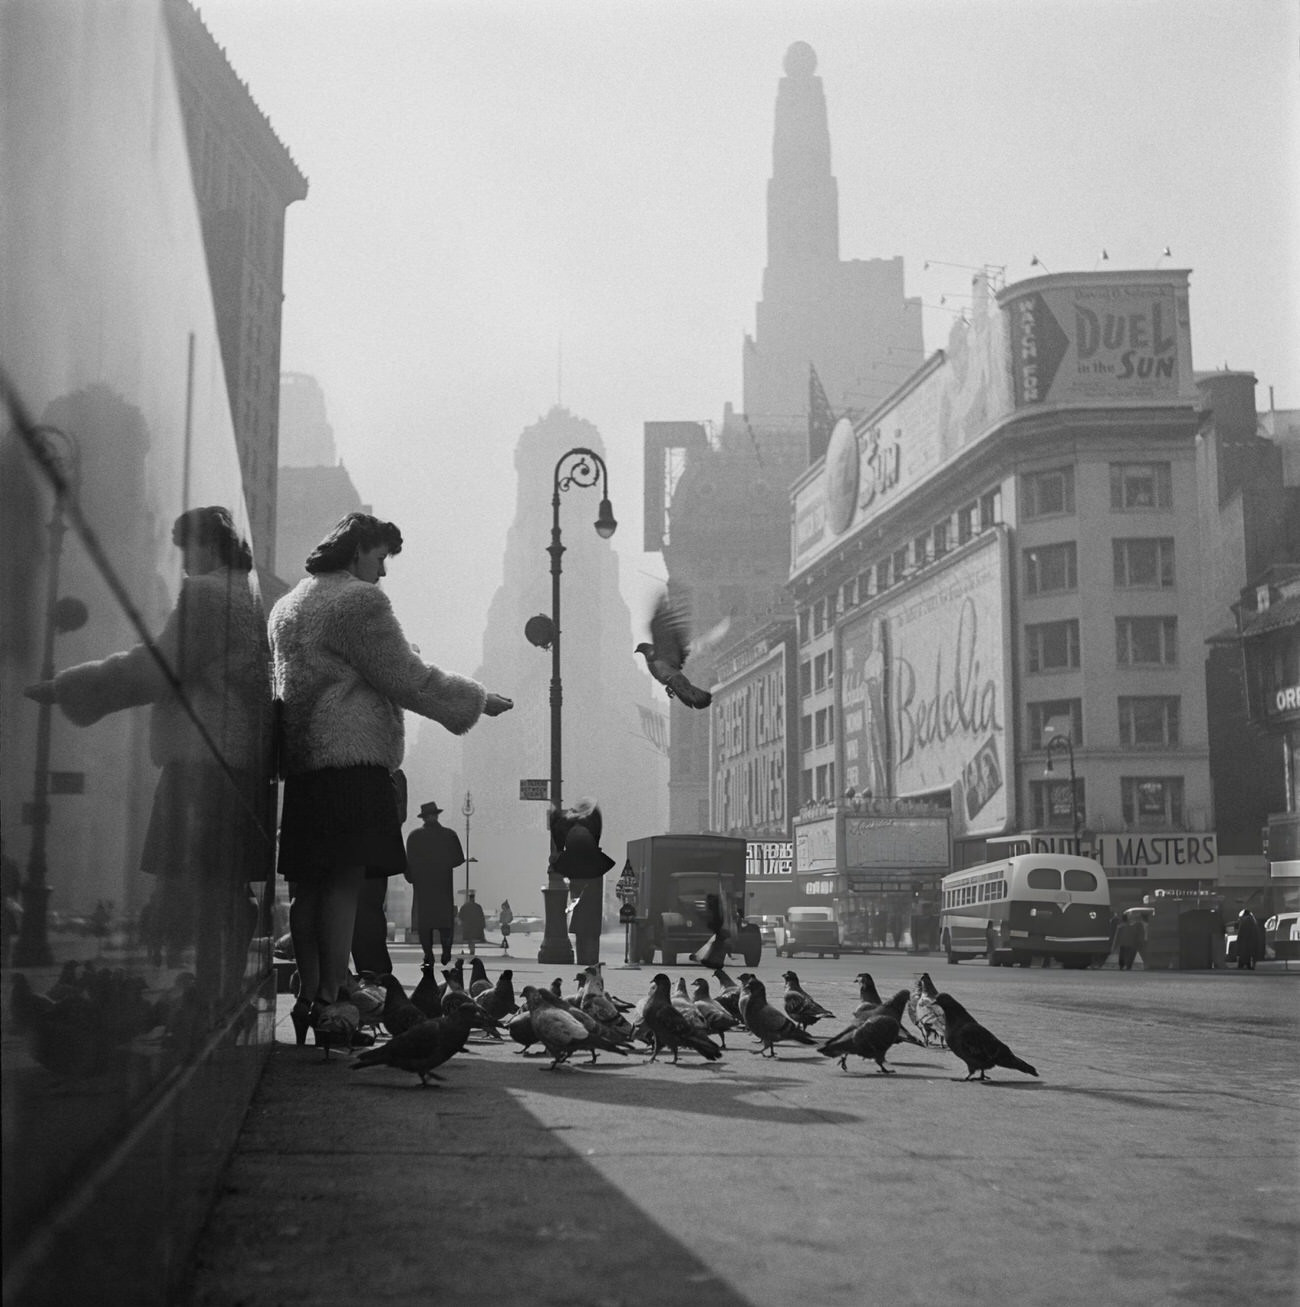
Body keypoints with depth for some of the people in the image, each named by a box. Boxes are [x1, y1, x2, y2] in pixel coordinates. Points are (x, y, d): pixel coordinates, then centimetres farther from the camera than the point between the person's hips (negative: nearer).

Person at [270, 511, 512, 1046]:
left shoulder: (286, 607, 22)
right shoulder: (360, 601, -6)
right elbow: (408, 679, -7)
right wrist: (479, 700, 3)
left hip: (299, 761, 9)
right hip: (352, 757, -9)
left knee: (308, 886, 7)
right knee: (345, 882, -9)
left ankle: (308, 1000, 8)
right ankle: (329, 1001, -12)